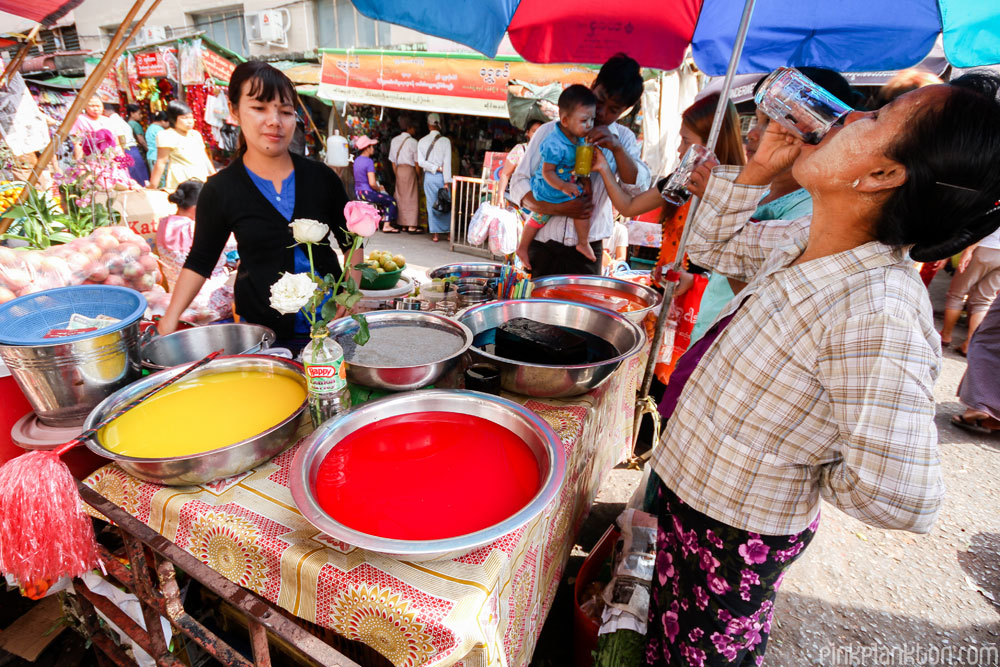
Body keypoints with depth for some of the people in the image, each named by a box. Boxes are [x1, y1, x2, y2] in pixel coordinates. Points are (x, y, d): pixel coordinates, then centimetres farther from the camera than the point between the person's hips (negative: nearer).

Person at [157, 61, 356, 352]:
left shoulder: (320, 177, -1)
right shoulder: (220, 190, -2)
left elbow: (351, 242, 7)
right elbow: (200, 261, 7)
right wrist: (171, 316, -3)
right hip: (261, 326, 0)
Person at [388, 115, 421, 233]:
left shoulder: (394, 140, 10)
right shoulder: (412, 141, -8)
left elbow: (393, 161, 11)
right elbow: (416, 162, -8)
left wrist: (397, 175, 16)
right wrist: (419, 176, 2)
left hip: (399, 170, 6)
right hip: (409, 170, -6)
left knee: (401, 197, 11)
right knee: (411, 197, -2)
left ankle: (403, 224, 14)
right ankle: (411, 226, -3)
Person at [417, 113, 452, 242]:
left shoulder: (422, 141, 3)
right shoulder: (445, 141, -5)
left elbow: (421, 162, -5)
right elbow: (447, 162, -10)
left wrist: (436, 168, -4)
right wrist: (447, 181, -10)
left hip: (428, 176, 2)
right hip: (441, 176, -2)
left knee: (431, 204, 6)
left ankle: (435, 234, 5)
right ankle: (449, 232, 10)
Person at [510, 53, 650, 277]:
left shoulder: (623, 139, 9)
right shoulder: (550, 132, 1)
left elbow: (640, 187, -3)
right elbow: (519, 184, -3)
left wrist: (617, 149, -18)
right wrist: (554, 208, -19)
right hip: (542, 246, -1)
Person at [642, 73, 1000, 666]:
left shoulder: (877, 315, -33)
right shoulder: (804, 242, -7)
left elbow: (901, 498, -32)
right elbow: (713, 244, 10)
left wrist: (806, 474, -13)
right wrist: (759, 168, -5)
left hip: (735, 535, -7)